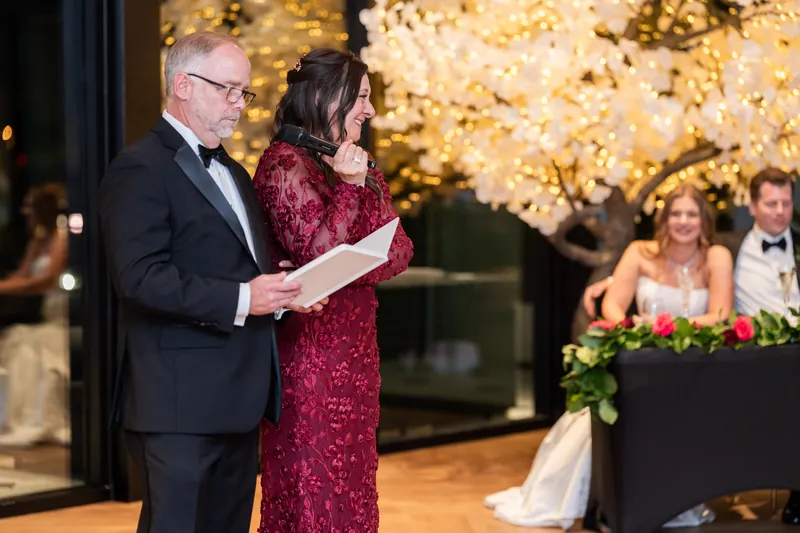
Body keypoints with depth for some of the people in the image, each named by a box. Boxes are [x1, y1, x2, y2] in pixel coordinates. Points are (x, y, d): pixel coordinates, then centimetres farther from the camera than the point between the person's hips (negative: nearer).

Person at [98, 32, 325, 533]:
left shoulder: (234, 173, 21)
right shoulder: (141, 169, -10)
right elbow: (140, 276, -20)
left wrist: (282, 292, 3)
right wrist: (240, 299, -23)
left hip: (239, 398, 9)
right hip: (180, 401, -9)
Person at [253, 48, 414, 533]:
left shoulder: (359, 166, 13)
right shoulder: (285, 164, -11)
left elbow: (400, 250, 4)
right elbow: (321, 255, -19)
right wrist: (351, 186, -19)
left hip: (355, 353, 8)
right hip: (308, 348, -8)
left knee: (352, 483, 13)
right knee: (310, 490, -1)